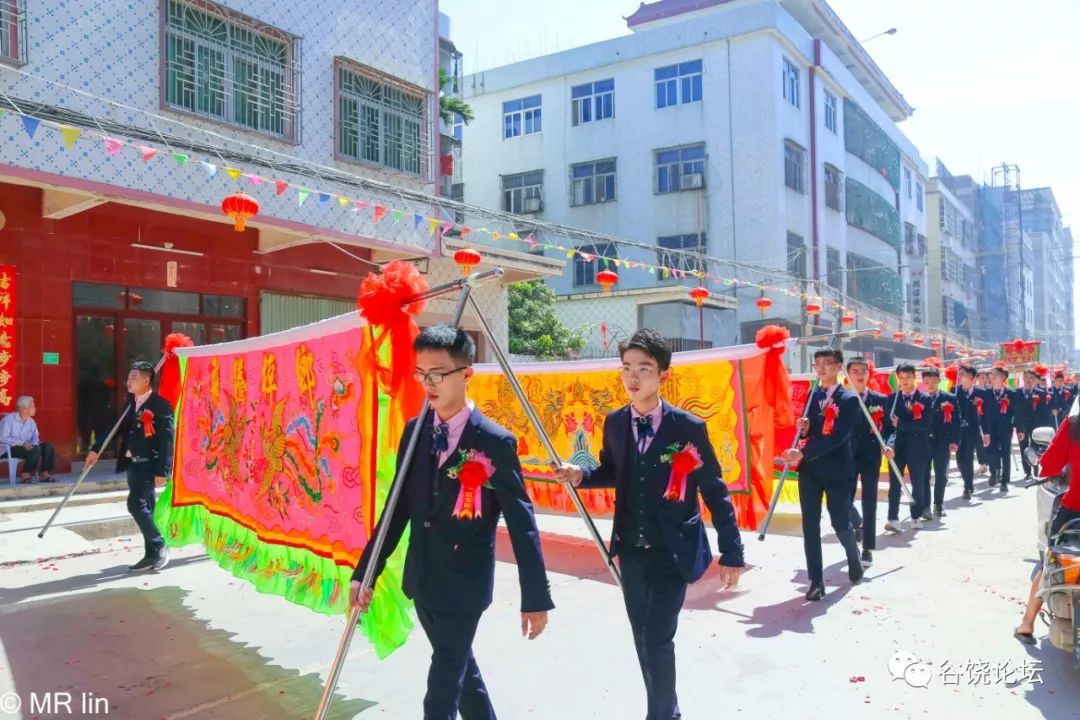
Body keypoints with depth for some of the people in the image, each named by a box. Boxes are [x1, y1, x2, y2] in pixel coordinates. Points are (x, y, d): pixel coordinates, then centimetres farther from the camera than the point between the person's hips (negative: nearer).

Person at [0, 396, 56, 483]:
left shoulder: (31, 422, 9)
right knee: (36, 449, -30)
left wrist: (32, 444, -18)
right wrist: (22, 443, -26)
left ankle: (44, 474, -11)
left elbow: (35, 438, 7)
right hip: (9, 449, -7)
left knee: (48, 446, -12)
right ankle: (25, 475, -19)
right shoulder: (9, 419, -10)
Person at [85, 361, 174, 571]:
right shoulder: (130, 402, 10)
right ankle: (151, 555, 18)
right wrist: (96, 449, 11)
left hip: (149, 464, -8)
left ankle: (159, 546, 1)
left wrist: (162, 471, -20)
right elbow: (116, 428, 17)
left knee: (135, 504, -13)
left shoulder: (160, 405, -14)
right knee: (144, 507, 11)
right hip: (133, 464, 8)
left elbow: (167, 440, -17)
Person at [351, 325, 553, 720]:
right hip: (422, 579, 6)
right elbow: (398, 507, 6)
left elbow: (522, 524, -13)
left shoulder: (495, 442, -16)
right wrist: (365, 571, 5)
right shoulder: (414, 431, 0)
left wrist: (535, 597, -12)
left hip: (464, 584, -6)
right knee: (460, 669, 22)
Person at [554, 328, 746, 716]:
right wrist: (581, 474, -8)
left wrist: (732, 553, -7)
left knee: (658, 639, -8)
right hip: (631, 550, 5)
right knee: (643, 639, 15)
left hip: (673, 552, -4)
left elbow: (716, 492, -8)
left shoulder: (688, 427, -13)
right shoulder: (614, 423, -1)